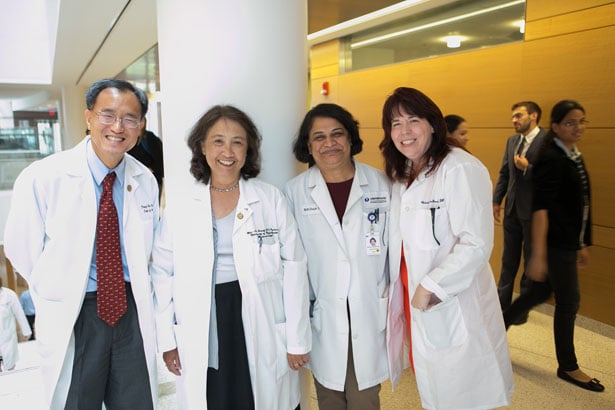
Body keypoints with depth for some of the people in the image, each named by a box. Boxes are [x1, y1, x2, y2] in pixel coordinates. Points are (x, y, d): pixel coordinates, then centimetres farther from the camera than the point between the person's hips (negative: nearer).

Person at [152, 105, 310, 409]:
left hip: (261, 331, -1)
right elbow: (163, 273, 6)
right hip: (201, 338, 1)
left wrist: (298, 340, -4)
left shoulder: (271, 199, -2)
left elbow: (294, 268, -3)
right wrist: (167, 340, 4)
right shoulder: (179, 208, 2)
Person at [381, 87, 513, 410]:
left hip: (454, 307, -7)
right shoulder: (401, 175, 9)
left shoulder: (461, 169, -16)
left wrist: (429, 287, -18)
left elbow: (476, 245, -22)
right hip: (413, 303, 7)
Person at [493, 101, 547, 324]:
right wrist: (496, 201, 9)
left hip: (534, 211, -6)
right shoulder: (511, 141, 9)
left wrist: (527, 168, -23)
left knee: (531, 261, 9)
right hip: (512, 209, 6)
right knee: (508, 259, 16)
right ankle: (502, 303, 28)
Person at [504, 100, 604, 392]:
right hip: (556, 243, -9)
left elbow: (578, 205, 17)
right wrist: (538, 255, -25)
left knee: (540, 292, 17)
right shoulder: (550, 158, -17)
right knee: (569, 301, 3)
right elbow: (540, 208, -22)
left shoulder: (575, 157, 11)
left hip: (568, 242, 9)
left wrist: (582, 244, 19)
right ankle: (567, 367, 21)